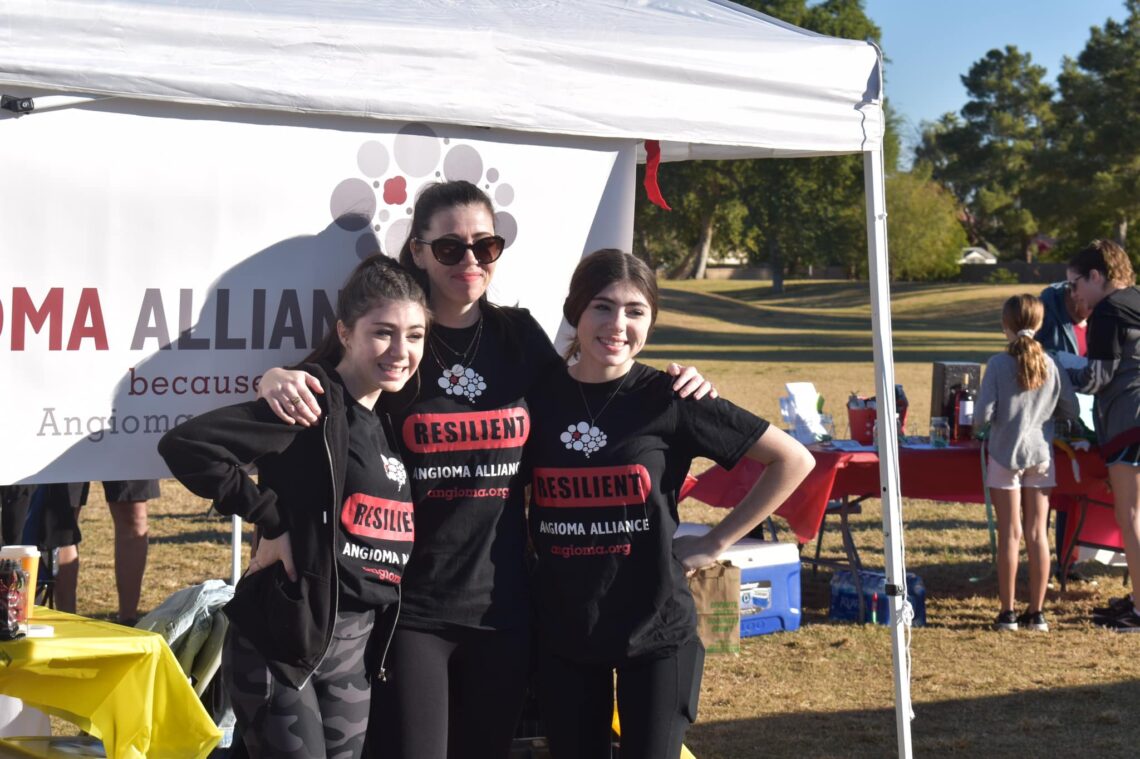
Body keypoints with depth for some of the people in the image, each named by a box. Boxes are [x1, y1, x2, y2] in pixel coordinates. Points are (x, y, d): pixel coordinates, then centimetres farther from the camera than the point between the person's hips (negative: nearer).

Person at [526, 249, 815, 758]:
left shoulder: (668, 400, -8)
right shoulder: (539, 396, 0)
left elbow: (793, 461, -4)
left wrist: (714, 545, -5)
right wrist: (524, 546, 3)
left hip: (655, 629, -3)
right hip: (562, 629, 3)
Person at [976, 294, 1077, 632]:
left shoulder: (998, 364, -12)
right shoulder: (1052, 365, -2)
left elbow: (984, 414, -16)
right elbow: (1070, 410, 4)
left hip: (1005, 455, -2)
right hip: (1041, 455, 2)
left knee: (1010, 534, 3)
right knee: (1038, 534, 7)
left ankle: (1007, 612, 7)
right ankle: (1036, 612, 12)